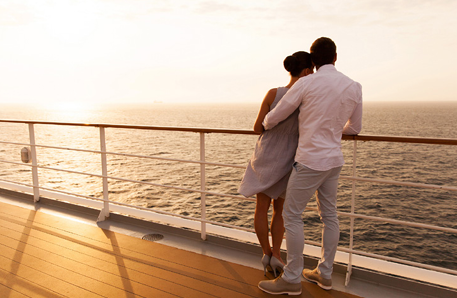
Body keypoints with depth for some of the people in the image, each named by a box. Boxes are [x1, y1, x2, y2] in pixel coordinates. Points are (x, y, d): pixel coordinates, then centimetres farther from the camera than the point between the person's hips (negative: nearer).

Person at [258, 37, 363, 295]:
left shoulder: (306, 84, -12)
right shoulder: (354, 87, 4)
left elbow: (274, 117, -5)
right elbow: (355, 128, 15)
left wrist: (265, 126, 19)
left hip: (310, 160, -7)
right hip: (334, 160, 7)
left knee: (292, 214, 2)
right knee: (329, 215, 14)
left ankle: (292, 279, 11)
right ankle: (324, 273, 27)